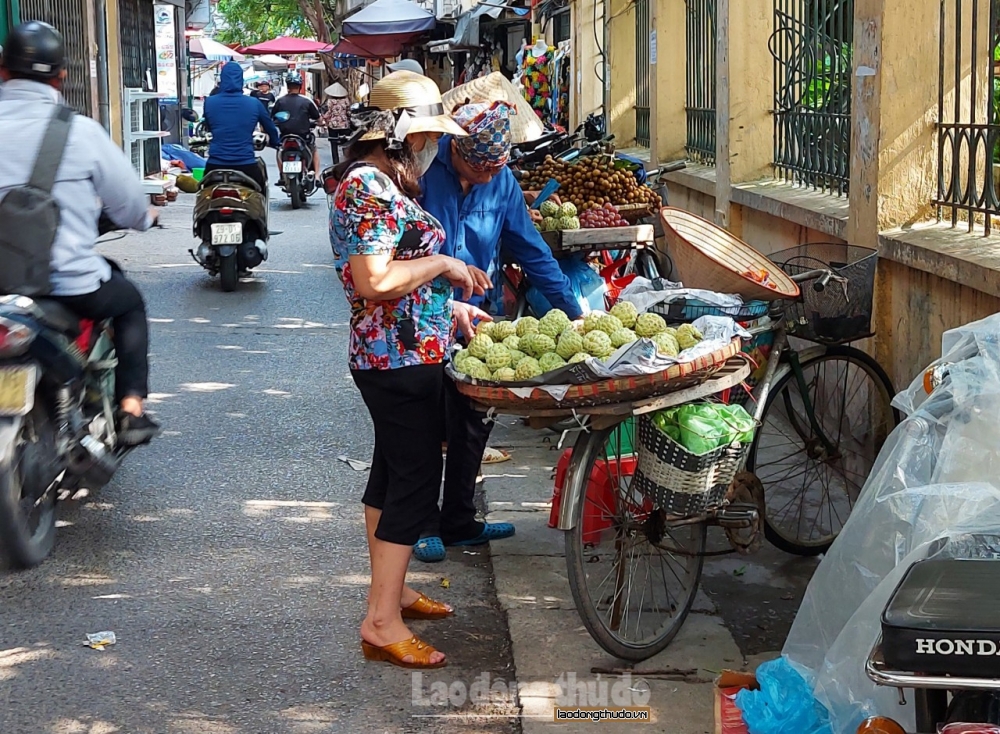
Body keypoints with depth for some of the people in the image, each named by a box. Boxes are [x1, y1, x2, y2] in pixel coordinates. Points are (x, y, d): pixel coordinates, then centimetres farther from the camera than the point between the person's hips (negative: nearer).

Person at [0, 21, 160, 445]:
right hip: (71, 284, -3)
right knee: (129, 300, 28)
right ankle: (131, 408, 17)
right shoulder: (80, 131, -9)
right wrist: (145, 216, 24)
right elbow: (129, 203, -1)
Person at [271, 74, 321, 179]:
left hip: (285, 136, 1)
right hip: (304, 137, -1)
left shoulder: (280, 101, 0)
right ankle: (316, 175, 16)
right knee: (315, 150, 28)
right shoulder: (307, 101, -4)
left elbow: (271, 117, 7)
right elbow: (317, 117, 2)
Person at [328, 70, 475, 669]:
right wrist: (442, 265, -16)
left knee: (392, 473, 19)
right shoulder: (370, 188, -19)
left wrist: (450, 306, 16)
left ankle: (392, 589, 32)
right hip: (403, 361, -11)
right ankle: (382, 622, -4)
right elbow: (375, 281, -27)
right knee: (415, 483, -8)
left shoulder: (382, 182, 14)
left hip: (397, 355, 11)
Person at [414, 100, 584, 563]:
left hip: (475, 319, 5)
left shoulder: (501, 181, -1)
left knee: (475, 423, 11)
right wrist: (448, 307, -22)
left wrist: (572, 312, 1)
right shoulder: (423, 172, -17)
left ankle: (459, 522, 25)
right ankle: (424, 524, 17)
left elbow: (531, 250, 5)